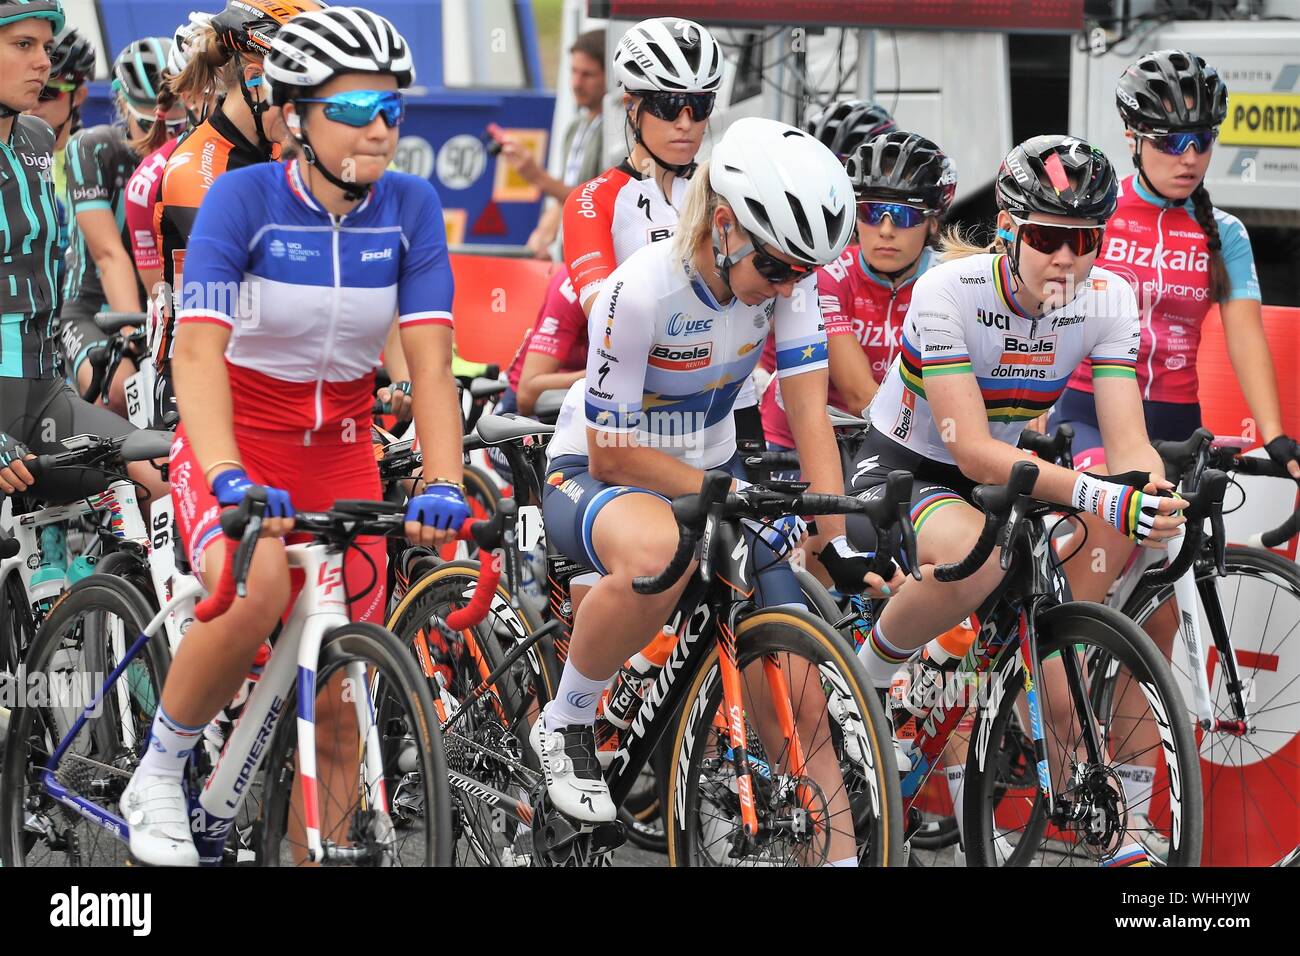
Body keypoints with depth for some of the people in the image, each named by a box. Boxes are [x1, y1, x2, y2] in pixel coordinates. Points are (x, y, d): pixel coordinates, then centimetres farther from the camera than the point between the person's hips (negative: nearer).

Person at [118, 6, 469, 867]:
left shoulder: (411, 208, -8)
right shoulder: (243, 197, -17)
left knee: (338, 705, -2)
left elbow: (431, 361, -14)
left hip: (339, 452, 4)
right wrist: (230, 481, -42)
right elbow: (199, 350, -27)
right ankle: (159, 779, -14)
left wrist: (443, 485, -30)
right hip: (237, 439, -4)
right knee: (258, 590, -35)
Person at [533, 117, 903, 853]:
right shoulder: (642, 291, -28)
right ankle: (566, 725, -18)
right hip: (592, 477, -5)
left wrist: (841, 546, -21)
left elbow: (810, 414, -13)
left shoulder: (787, 273, -13)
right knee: (659, 552, -41)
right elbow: (611, 455, -21)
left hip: (711, 471, 5)